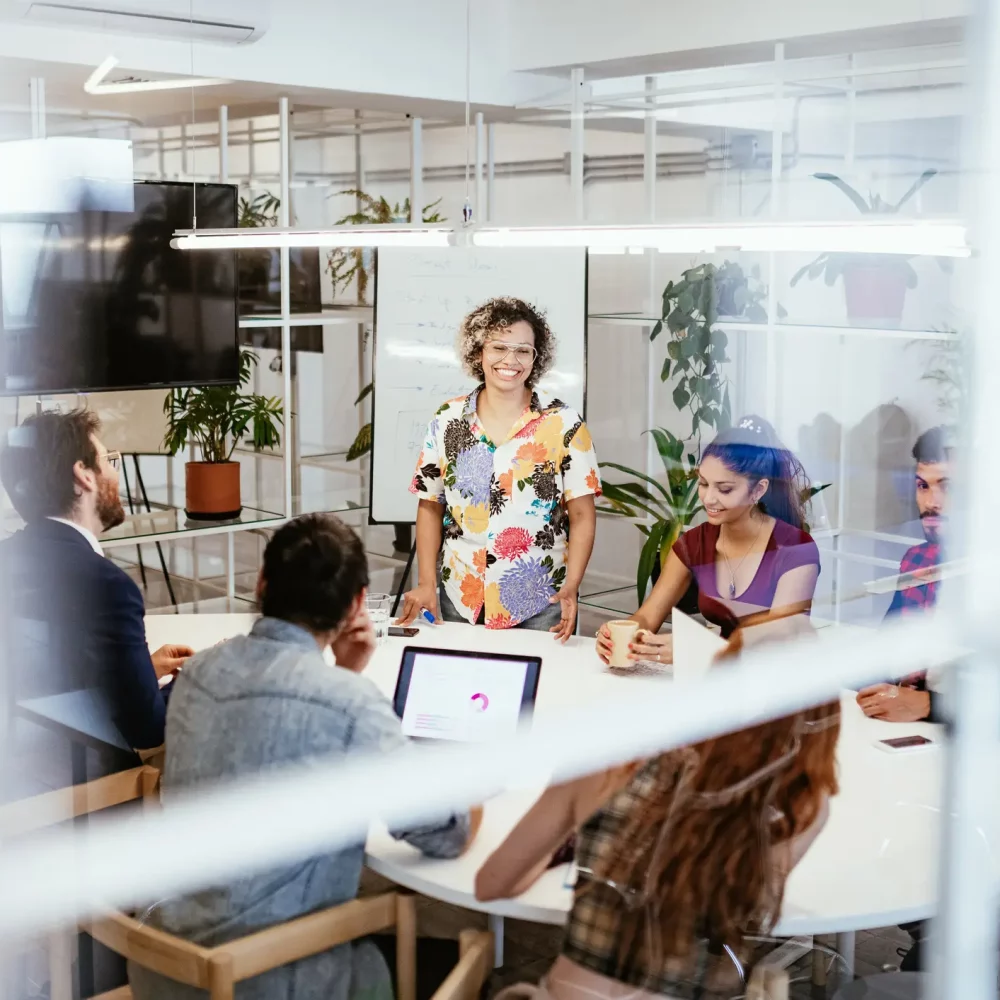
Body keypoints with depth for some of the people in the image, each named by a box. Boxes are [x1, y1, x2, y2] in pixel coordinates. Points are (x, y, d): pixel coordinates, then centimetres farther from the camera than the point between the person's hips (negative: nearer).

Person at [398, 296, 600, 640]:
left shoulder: (563, 425, -4)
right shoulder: (447, 420, 2)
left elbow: (582, 515, -4)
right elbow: (430, 507, 8)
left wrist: (571, 587, -16)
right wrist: (426, 584, -1)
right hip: (460, 601, 2)